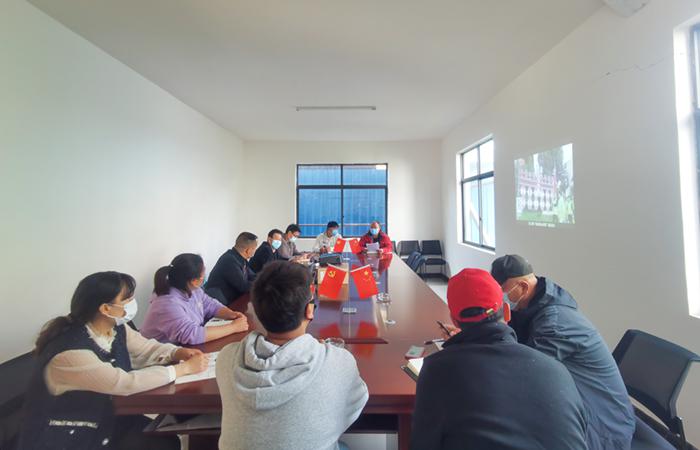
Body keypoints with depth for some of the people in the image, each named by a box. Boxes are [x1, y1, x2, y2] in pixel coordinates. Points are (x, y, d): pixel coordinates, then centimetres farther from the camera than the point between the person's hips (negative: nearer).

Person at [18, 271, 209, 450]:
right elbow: (127, 383, -32)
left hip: (106, 420, 7)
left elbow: (147, 349, 4)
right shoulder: (70, 353, -31)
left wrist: (178, 353, -16)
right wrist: (184, 368, -27)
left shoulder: (117, 329, -7)